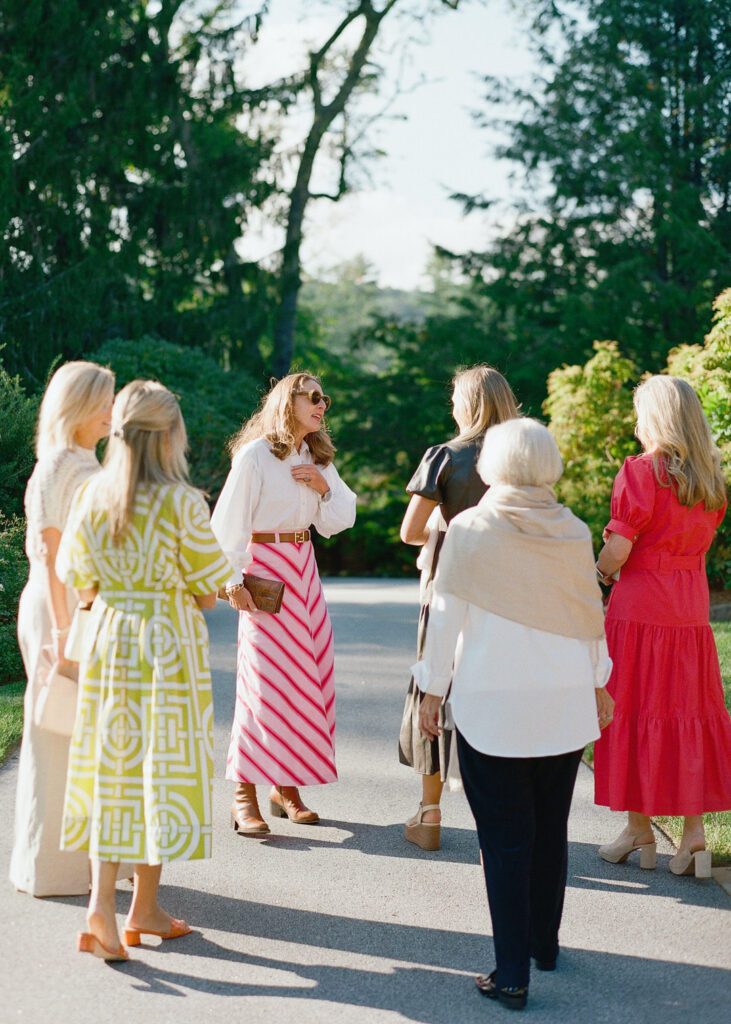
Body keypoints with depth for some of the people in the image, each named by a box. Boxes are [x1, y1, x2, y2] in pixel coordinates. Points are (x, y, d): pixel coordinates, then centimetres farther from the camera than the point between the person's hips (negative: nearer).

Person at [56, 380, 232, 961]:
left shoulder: (91, 496, 0)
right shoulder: (183, 504, -14)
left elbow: (81, 586, 5)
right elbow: (207, 594, -9)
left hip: (107, 644, 4)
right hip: (169, 649, -4)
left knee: (112, 771, 11)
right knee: (162, 771, 8)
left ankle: (102, 905, 0)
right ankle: (145, 908, 18)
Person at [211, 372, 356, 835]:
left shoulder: (317, 458, 13)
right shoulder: (255, 454, -9)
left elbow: (338, 522, 12)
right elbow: (229, 521, -11)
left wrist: (324, 486, -6)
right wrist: (234, 581, -15)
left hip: (304, 570, 7)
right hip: (265, 568, -7)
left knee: (310, 675, 6)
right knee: (264, 678, -9)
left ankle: (287, 786, 16)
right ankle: (245, 796, -2)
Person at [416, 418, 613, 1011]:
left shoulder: (470, 530, -8)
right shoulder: (573, 533, 1)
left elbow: (446, 616, -6)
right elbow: (592, 613, 11)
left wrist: (433, 690, 4)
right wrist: (599, 683, 24)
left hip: (492, 704, -3)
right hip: (566, 702, 4)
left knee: (506, 838, 1)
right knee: (550, 828, 17)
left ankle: (512, 974, 2)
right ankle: (544, 943, 31)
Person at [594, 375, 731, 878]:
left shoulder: (641, 471, -13)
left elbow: (616, 551, -15)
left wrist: (604, 572, 6)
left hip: (639, 610, -6)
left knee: (635, 713, 6)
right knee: (690, 714, 10)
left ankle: (640, 831, 15)